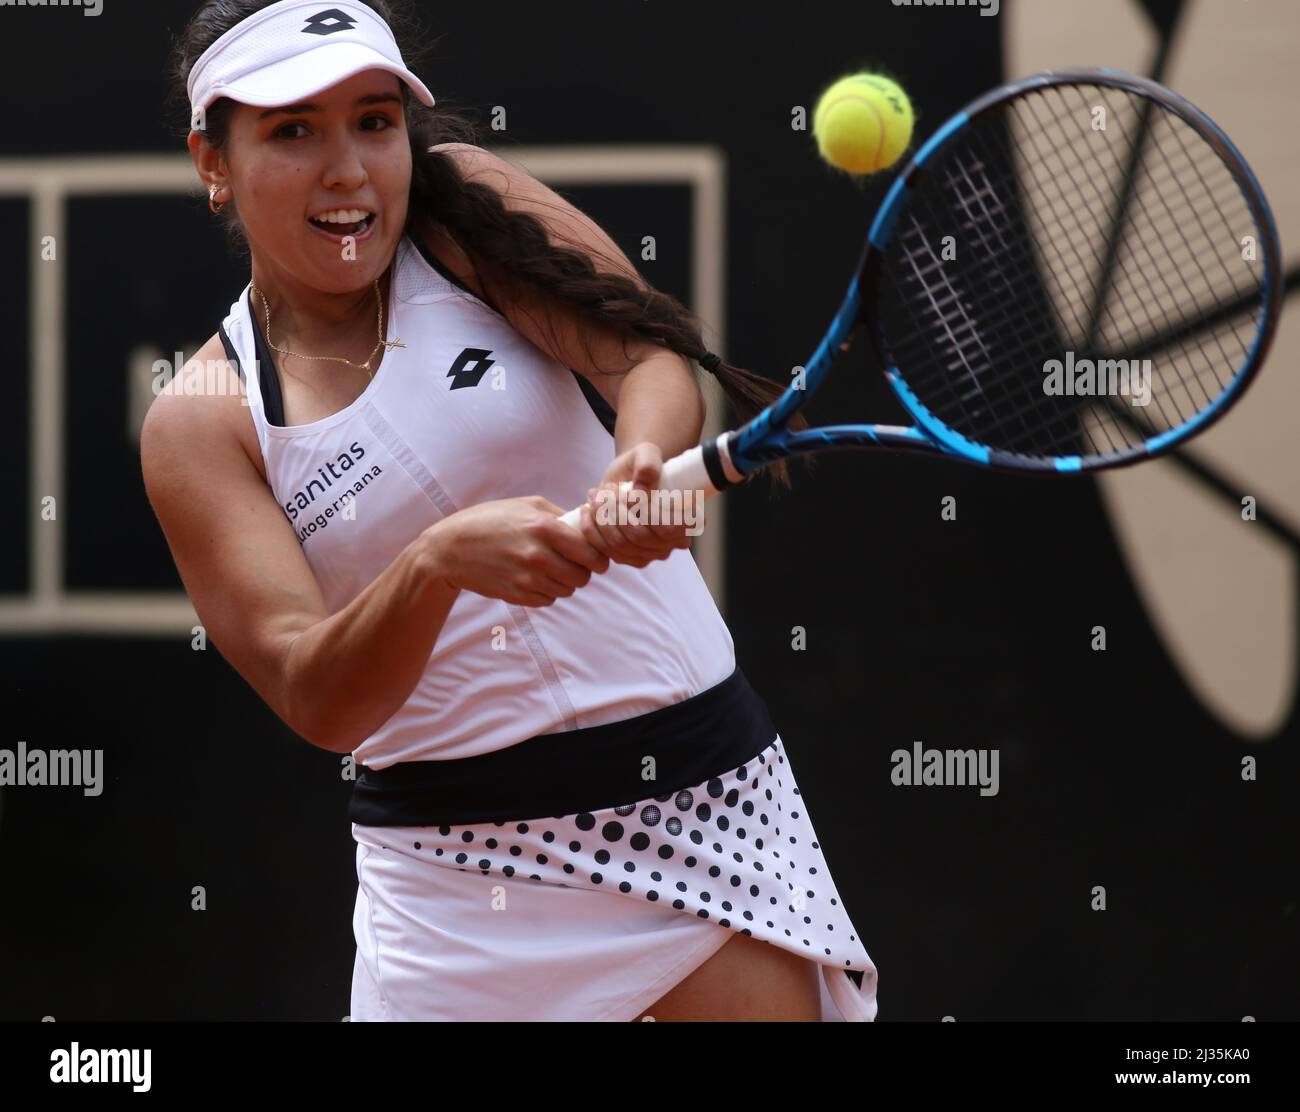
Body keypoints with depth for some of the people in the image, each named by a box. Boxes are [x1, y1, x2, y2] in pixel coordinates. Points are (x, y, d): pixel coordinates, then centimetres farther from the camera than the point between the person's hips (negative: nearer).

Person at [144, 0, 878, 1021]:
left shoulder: (461, 205, -3)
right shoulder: (201, 422, -5)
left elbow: (647, 356, -18)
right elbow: (315, 704, -16)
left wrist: (647, 457, -42)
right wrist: (439, 561, -35)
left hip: (701, 792, 0)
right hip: (450, 852, 0)